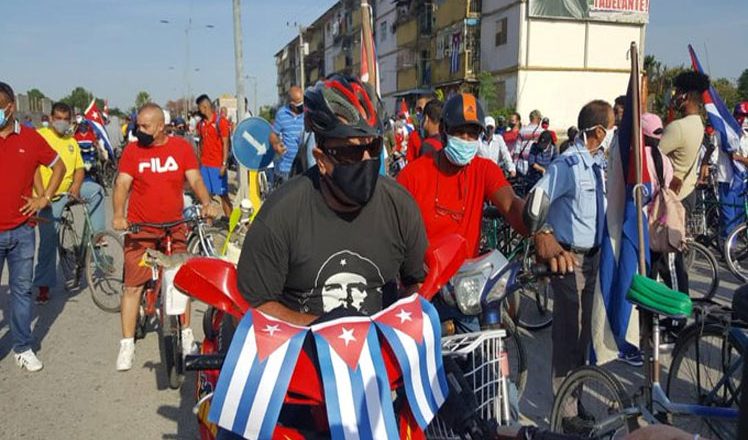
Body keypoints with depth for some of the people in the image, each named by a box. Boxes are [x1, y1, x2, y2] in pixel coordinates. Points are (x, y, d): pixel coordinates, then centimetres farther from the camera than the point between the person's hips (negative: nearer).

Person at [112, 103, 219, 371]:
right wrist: (118, 214, -23)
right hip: (140, 228, -1)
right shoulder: (132, 150, -2)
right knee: (133, 286, -1)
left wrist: (206, 203, -22)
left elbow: (195, 179, -4)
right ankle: (127, 344, 10)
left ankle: (186, 334, 26)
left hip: (174, 227, 1)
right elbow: (122, 183, -7)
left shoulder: (181, 147, 0)